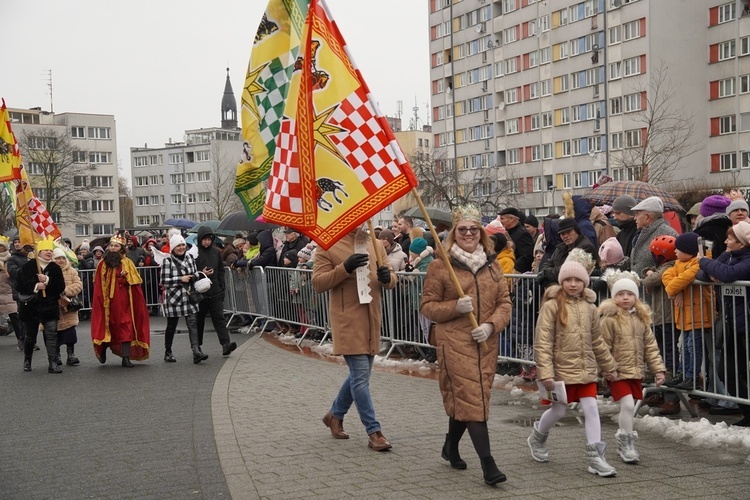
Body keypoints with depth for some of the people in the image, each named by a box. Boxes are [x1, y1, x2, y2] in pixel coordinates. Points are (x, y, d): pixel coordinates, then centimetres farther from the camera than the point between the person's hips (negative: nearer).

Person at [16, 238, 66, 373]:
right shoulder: (27, 267, -2)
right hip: (30, 307, -1)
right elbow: (19, 285, -8)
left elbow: (61, 287, -7)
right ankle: (27, 361, 31)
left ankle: (52, 363, -6)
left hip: (50, 307, 1)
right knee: (30, 337, 11)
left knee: (51, 334, -8)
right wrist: (35, 286, -19)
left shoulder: (55, 268, 2)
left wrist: (47, 281, -20)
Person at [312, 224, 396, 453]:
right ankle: (374, 432, 0)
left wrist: (387, 277, -10)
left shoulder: (374, 244, 11)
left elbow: (391, 279, 14)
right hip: (347, 320, -6)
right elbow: (317, 283, -9)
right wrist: (345, 268, -21)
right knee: (360, 375, -7)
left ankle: (335, 414, 36)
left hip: (371, 319, 6)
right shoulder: (328, 245, -4)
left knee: (359, 373, 16)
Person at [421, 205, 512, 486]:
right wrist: (455, 307, -18)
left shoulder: (492, 264, 10)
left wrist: (491, 325, -9)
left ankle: (451, 447, 36)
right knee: (472, 400, -9)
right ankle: (488, 465, -10)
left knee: (463, 399, 12)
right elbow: (427, 306, -1)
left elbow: (504, 302, 8)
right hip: (454, 343, -5)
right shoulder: (440, 266, -3)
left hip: (486, 344, 5)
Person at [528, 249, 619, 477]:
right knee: (558, 410, 8)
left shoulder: (590, 308, 5)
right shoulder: (552, 305, -11)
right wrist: (545, 372, -19)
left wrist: (609, 367, 19)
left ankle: (595, 457, 6)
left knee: (591, 408, -2)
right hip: (561, 370, -4)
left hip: (586, 369, 4)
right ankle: (538, 437, 37)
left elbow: (597, 341, 15)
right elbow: (542, 342, -14)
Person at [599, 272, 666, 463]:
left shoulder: (641, 318, 8)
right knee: (627, 405, -16)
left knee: (629, 408, 13)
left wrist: (658, 368, 7)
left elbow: (650, 346, 11)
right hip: (618, 371, -6)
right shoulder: (609, 319, -11)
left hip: (636, 372, 6)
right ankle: (627, 443, -2)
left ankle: (623, 442, 28)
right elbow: (603, 348, -11)